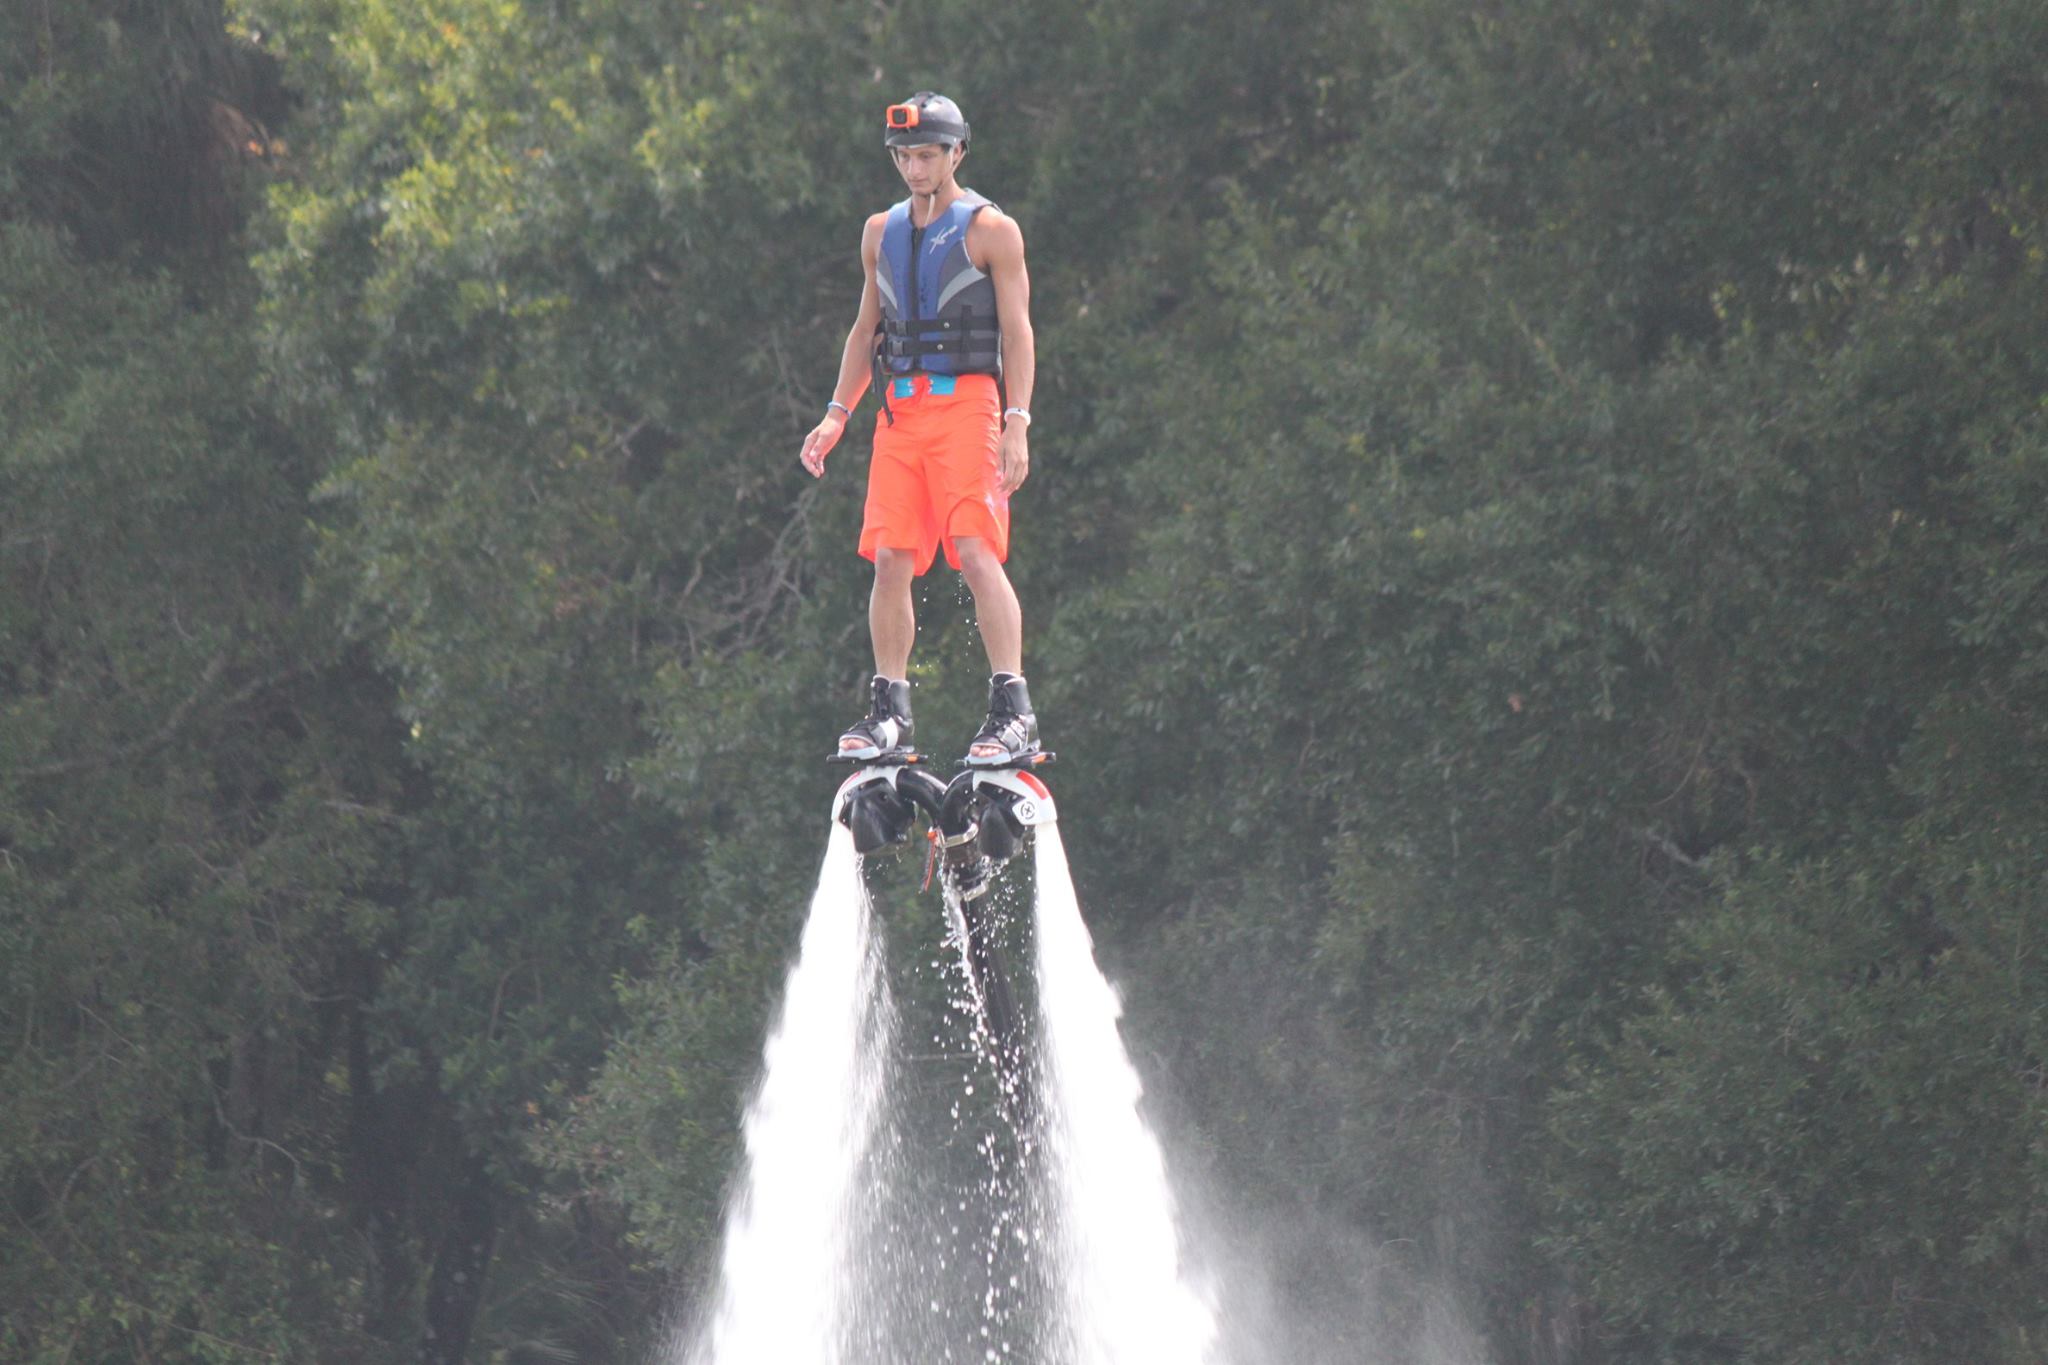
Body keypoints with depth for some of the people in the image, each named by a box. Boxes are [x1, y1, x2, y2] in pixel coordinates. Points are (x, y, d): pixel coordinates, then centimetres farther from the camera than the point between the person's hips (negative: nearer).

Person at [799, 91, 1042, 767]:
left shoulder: (991, 230, 0)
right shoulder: (881, 232, 16)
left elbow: (1017, 332, -4)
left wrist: (1017, 422, -13)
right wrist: (835, 416, 15)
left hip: (967, 403, -5)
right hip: (900, 408, 5)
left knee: (977, 553, -16)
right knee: (890, 559, -2)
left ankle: (1013, 710, -16)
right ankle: (889, 711, 6)